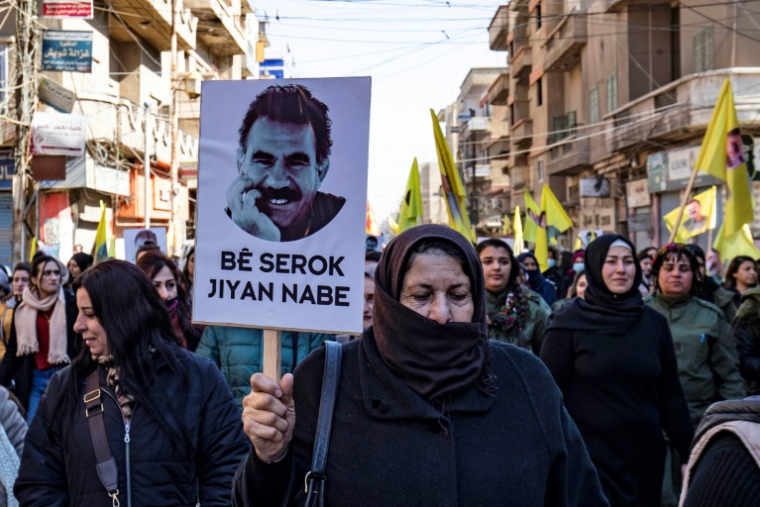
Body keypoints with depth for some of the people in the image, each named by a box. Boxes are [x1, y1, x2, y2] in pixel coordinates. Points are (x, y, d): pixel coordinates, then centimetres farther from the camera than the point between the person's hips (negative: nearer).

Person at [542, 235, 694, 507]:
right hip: (587, 459, -4)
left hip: (645, 459, 4)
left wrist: (691, 453, 6)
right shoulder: (569, 322, -7)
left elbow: (670, 396, 8)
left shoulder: (654, 323, 4)